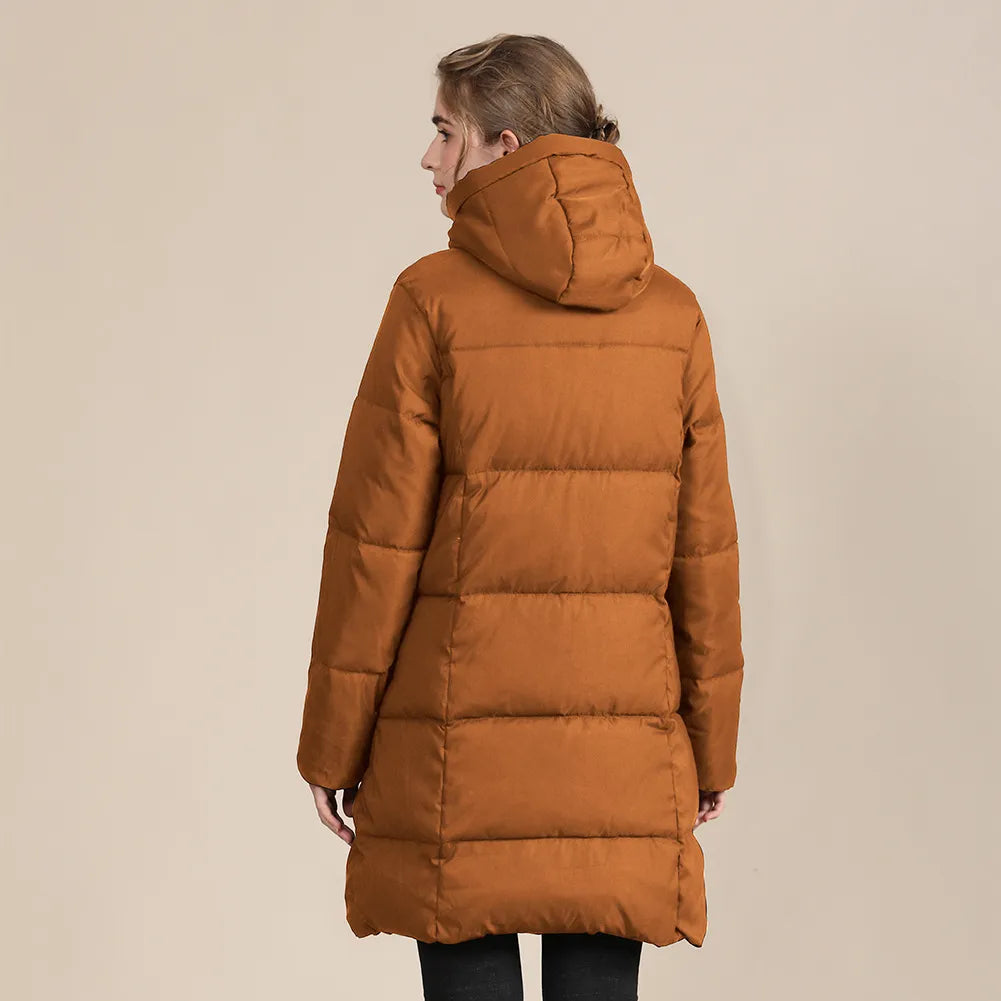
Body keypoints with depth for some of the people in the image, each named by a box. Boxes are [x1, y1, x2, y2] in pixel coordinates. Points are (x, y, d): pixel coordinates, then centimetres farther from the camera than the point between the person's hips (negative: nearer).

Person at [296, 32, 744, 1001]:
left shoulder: (435, 300, -8)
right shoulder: (672, 312, 3)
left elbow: (377, 540, -7)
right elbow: (704, 548, 5)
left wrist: (333, 741, 2)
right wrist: (710, 746, 14)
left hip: (458, 739, -3)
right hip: (622, 745, 3)